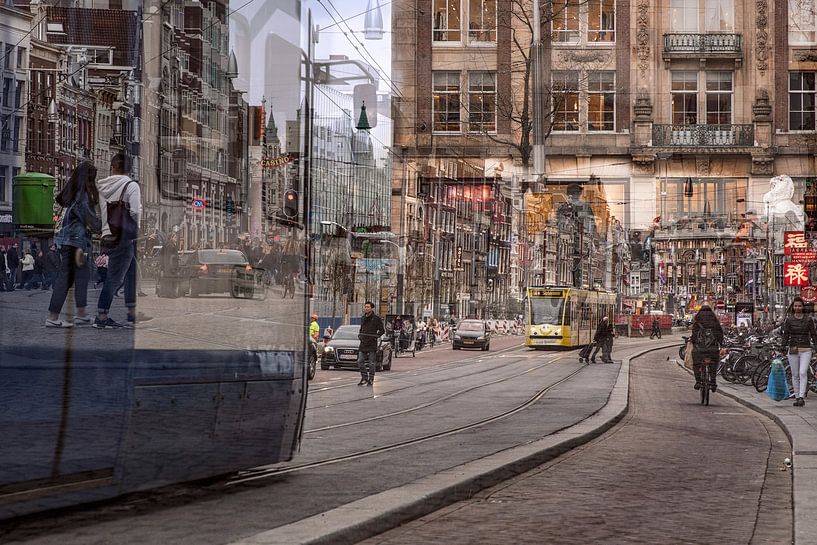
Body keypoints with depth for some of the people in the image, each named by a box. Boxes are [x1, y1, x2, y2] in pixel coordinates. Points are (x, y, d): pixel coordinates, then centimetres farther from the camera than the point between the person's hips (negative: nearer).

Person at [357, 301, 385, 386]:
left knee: (372, 363, 0)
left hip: (372, 344, -6)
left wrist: (377, 336, -17)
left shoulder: (376, 318, -4)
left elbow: (382, 330, -3)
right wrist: (359, 335, 11)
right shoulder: (363, 318, 15)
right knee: (360, 361, 1)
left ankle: (371, 379, 8)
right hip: (363, 344, 6)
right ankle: (364, 378, 12)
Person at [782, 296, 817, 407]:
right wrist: (784, 348, 0)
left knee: (803, 373, -15)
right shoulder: (789, 320, 5)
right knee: (795, 375, 4)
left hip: (806, 349, -2)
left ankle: (801, 397, -19)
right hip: (793, 350, 2)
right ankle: (797, 397, 12)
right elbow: (785, 335, 5)